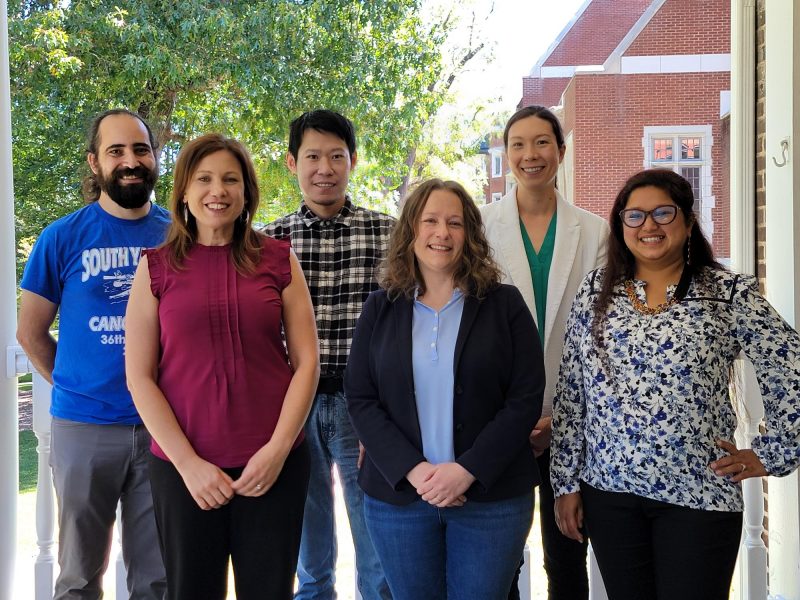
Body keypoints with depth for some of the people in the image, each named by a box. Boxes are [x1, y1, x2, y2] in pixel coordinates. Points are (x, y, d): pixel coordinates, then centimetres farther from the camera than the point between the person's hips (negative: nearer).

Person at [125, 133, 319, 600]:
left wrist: (277, 449, -9)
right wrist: (188, 462, -9)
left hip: (273, 465, 0)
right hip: (183, 466, 0)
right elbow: (139, 376, -1)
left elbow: (306, 362, 1)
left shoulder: (278, 260, 3)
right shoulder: (157, 267, 2)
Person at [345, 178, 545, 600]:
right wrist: (411, 470, -14)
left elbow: (526, 398, -5)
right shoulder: (381, 308, 5)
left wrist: (468, 470, -16)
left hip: (491, 495, -1)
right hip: (397, 495, 2)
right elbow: (360, 399, 0)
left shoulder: (504, 304, 0)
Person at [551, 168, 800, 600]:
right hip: (608, 489, 3)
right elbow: (570, 391, 6)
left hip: (699, 495, -3)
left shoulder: (730, 293, -4)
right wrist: (566, 481, 4)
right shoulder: (596, 291, 6)